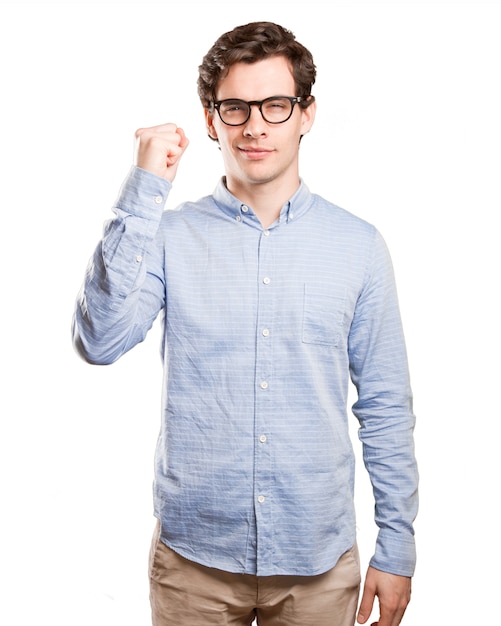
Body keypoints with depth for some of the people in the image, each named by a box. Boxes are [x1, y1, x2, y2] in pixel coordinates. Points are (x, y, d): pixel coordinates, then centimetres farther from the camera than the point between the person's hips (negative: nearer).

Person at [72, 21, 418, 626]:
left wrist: (396, 548, 2)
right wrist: (144, 190, -20)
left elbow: (385, 410, 2)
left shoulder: (358, 246, -2)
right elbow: (100, 341, -19)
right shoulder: (170, 235, -4)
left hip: (318, 562, 1)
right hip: (194, 556, 0)